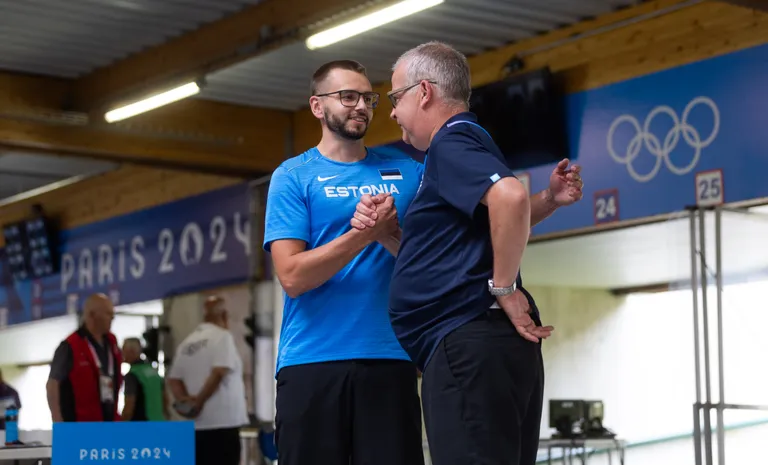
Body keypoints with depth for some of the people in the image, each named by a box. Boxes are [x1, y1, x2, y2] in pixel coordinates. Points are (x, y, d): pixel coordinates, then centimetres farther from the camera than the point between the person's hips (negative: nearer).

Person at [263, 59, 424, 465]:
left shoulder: (406, 172, 11)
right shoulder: (293, 176, 3)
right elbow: (292, 276, -8)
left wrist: (389, 235, -11)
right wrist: (363, 233, -16)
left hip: (390, 358, 2)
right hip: (312, 360, -2)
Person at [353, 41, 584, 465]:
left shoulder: (452, 144, -8)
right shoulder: (462, 144, 23)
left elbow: (510, 198, -28)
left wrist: (504, 287, -18)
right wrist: (382, 229, 13)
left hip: (467, 345, -11)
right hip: (484, 342, 11)